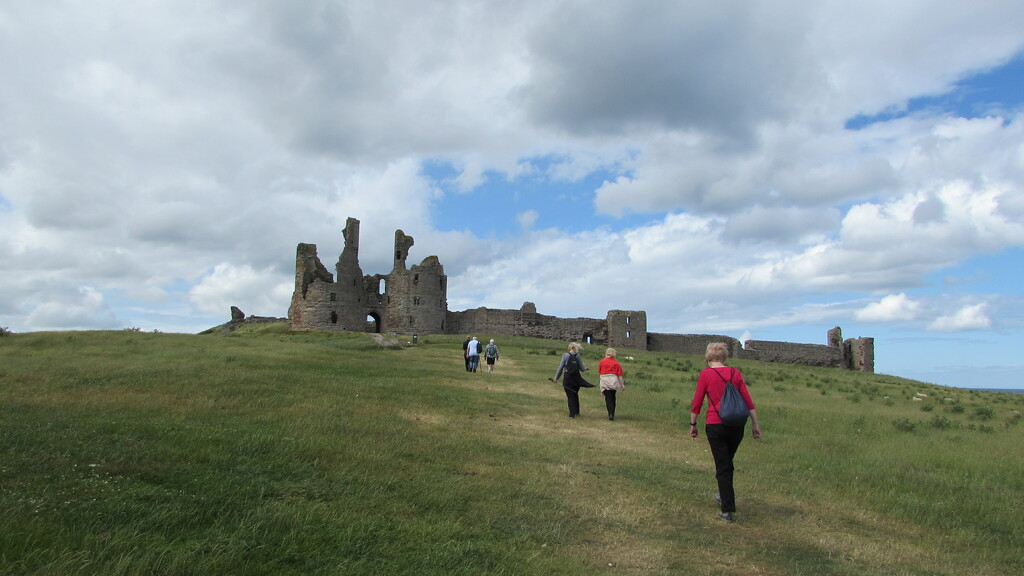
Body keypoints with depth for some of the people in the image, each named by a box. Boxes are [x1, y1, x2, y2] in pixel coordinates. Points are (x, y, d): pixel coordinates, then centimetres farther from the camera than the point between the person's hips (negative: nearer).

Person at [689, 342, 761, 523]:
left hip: (715, 425, -4)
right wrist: (755, 424, 8)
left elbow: (697, 403, -4)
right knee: (728, 462, 24)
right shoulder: (735, 373, 4)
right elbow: (748, 401, 2)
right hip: (737, 424, 4)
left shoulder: (705, 374, -5)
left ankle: (728, 510, 6)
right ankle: (724, 496, 42)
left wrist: (693, 424, 7)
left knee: (722, 467, 5)